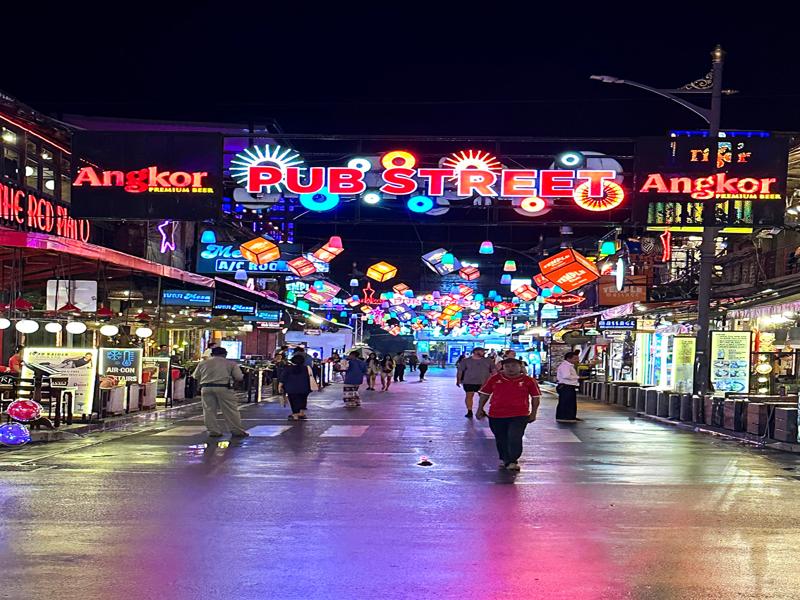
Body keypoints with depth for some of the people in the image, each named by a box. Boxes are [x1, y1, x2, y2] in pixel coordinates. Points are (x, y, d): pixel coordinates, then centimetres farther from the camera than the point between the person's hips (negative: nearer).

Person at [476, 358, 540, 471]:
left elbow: (535, 397, 4)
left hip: (519, 415, -3)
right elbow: (484, 394, 9)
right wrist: (480, 409, 5)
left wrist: (533, 413, 3)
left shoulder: (528, 381, -3)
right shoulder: (494, 379, 1)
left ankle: (512, 461, -8)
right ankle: (504, 459, 31)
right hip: (496, 415, 3)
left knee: (515, 438, -15)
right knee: (501, 439, 13)